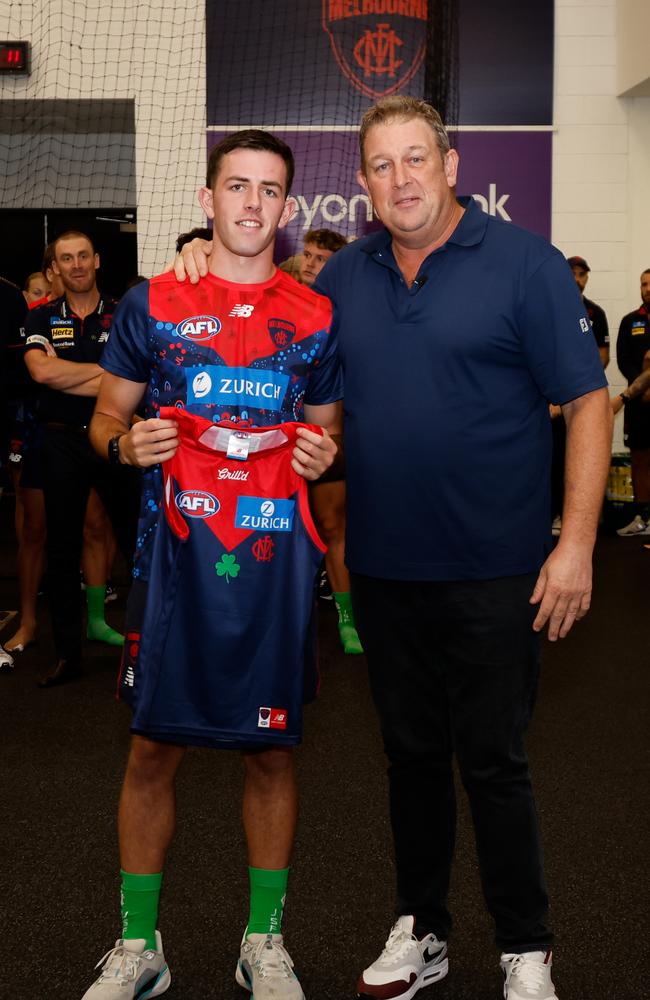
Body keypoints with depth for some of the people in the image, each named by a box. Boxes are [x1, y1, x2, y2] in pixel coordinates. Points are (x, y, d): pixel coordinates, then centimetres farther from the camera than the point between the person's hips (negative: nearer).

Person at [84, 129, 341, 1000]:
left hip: (274, 558, 1)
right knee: (153, 747, 5)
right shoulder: (151, 304, 4)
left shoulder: (316, 318, 7)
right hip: (173, 551, -1)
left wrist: (324, 455, -7)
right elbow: (106, 415, 9)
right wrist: (127, 444, -13)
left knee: (271, 750, 9)